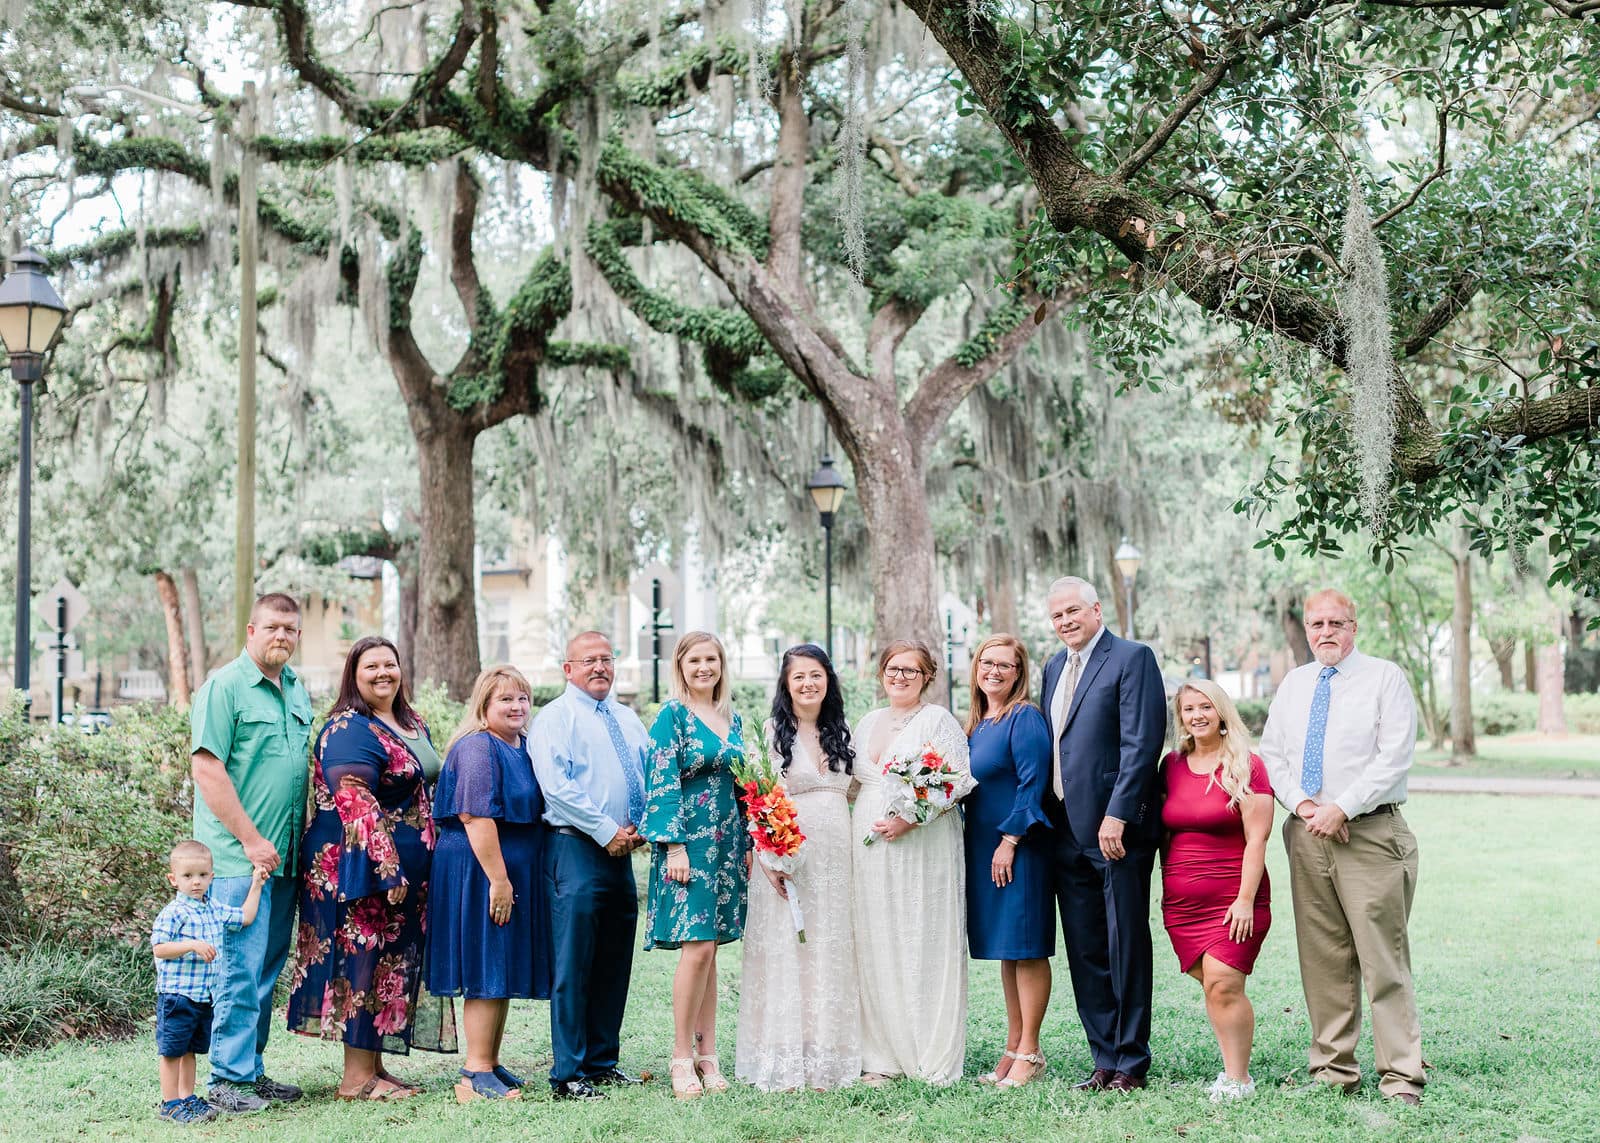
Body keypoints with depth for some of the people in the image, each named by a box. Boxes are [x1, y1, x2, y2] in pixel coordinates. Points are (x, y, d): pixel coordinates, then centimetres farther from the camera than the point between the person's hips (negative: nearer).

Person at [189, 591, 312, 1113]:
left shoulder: (297, 690, 15)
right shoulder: (224, 687, -8)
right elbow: (207, 768, -14)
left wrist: (302, 842, 13)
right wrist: (251, 839, -15)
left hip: (285, 856, 7)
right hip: (238, 855, -7)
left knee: (267, 968, 11)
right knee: (241, 968, -6)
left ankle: (251, 1069, 19)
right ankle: (228, 1078, 0)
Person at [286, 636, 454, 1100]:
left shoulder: (413, 725, 14)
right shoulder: (350, 730, -14)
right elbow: (355, 804, -22)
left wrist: (421, 867, 22)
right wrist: (387, 869, -26)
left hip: (408, 875, 9)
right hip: (363, 869, -9)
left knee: (392, 964, 12)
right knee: (364, 961, -5)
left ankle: (375, 1068, 20)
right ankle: (357, 1078, 1)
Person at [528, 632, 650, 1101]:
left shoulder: (627, 719, 18)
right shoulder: (555, 718, -4)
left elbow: (651, 773, 18)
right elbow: (556, 785, -15)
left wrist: (642, 826, 0)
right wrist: (607, 831, -16)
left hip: (621, 851, 7)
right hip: (576, 850, -7)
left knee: (614, 965, 11)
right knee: (573, 966, -7)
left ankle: (603, 1062, 19)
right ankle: (569, 1074, -5)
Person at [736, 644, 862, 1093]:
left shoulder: (840, 734, 13)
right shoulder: (772, 733, -3)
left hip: (837, 858, 5)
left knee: (832, 952, 6)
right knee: (786, 951, -4)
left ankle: (827, 1061, 12)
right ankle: (786, 1064, 0)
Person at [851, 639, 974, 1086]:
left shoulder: (938, 721, -1)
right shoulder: (867, 723, 18)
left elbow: (959, 780, -11)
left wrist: (910, 818, -19)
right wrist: (854, 833, 10)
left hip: (921, 849, -6)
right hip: (869, 851, 6)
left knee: (922, 947, -5)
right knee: (874, 950, 4)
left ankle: (932, 1059, 0)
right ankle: (881, 1056, 8)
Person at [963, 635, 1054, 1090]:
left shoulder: (1025, 718, -10)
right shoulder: (976, 723, 15)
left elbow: (1032, 784, -16)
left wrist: (1010, 841, -18)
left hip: (1018, 847, -9)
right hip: (982, 848, 9)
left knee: (1025, 948, -5)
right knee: (1006, 950, 11)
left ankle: (1029, 1053, -1)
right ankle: (1013, 1047, 16)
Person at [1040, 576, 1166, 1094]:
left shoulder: (1132, 658, -6)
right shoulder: (1055, 667, 17)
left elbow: (1142, 743, -14)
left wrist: (1117, 816, -19)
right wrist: (1045, 819, 11)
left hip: (1118, 831, -7)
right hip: (1068, 835, 7)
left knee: (1126, 948, -1)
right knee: (1084, 954, 9)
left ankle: (1131, 1062, 7)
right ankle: (1105, 1060, 16)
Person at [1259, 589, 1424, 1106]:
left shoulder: (1385, 678, 0)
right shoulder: (1294, 684, 16)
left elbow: (1393, 758, -9)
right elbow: (1272, 753, 15)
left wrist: (1341, 809, -15)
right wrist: (1300, 804, -3)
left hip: (1371, 835, -5)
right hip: (1308, 834, 5)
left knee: (1383, 959, -7)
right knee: (1323, 960, 6)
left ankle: (1401, 1078, -4)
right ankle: (1333, 1071, 13)